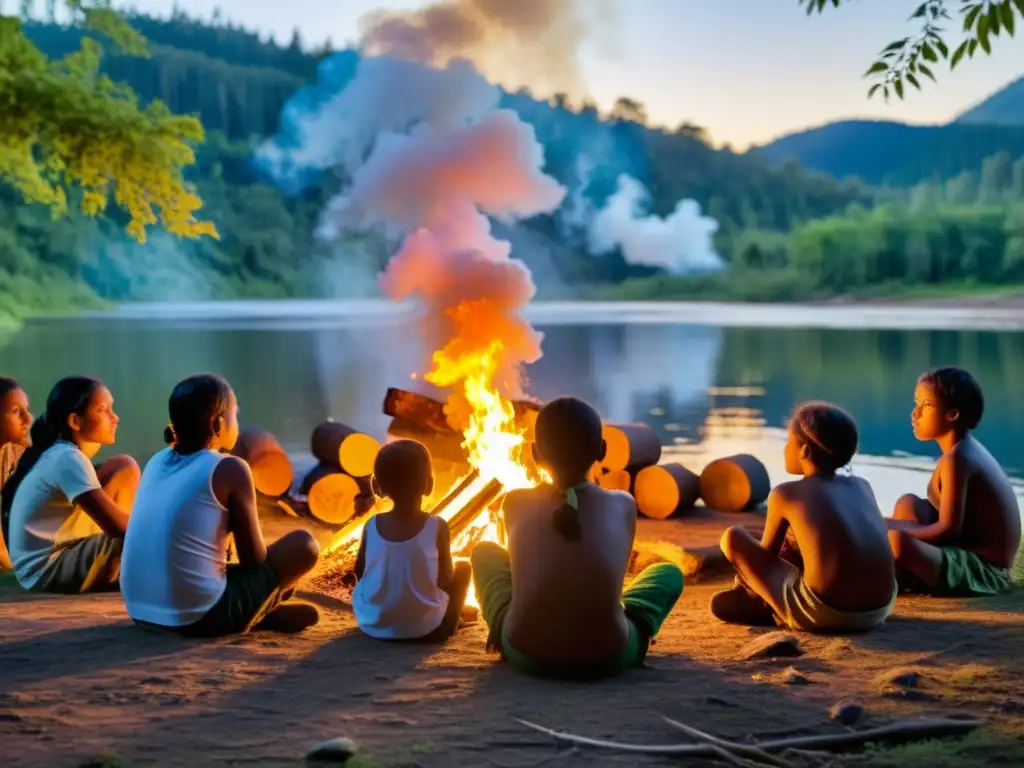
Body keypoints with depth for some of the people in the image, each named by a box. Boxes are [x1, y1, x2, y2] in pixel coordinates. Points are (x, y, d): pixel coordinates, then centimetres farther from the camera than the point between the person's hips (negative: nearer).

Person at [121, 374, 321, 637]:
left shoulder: (157, 461, 10)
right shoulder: (230, 469, -8)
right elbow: (254, 559, -2)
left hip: (141, 610, 7)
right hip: (198, 615, -7)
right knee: (304, 545, 7)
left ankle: (270, 613, 18)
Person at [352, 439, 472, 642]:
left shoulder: (371, 526, -8)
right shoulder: (438, 527, -15)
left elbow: (359, 572, 4)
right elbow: (445, 578, -7)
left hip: (372, 625, 3)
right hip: (425, 628, -2)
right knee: (463, 567, 17)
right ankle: (447, 627, 23)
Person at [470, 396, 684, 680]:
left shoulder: (516, 503, 6)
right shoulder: (623, 505, 5)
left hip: (525, 655, 1)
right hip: (608, 658, 0)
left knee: (484, 551, 28)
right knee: (669, 573, 27)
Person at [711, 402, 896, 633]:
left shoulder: (785, 493, 4)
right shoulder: (862, 486, 16)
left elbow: (767, 553, 18)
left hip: (821, 614, -6)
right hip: (879, 610, 6)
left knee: (732, 537, 9)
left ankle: (762, 606, 26)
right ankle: (761, 603, 32)